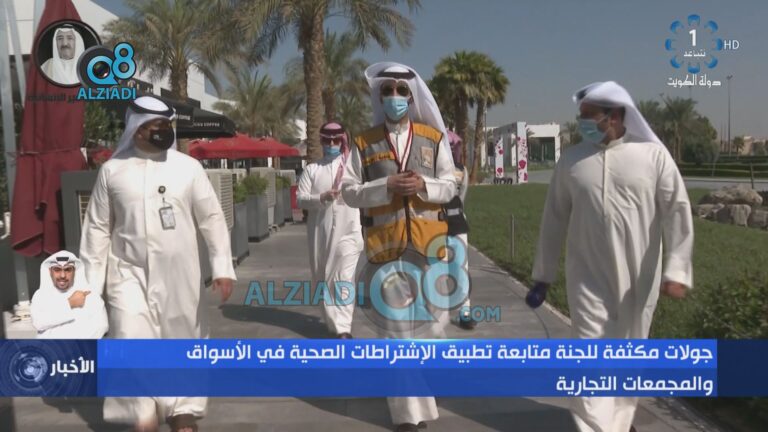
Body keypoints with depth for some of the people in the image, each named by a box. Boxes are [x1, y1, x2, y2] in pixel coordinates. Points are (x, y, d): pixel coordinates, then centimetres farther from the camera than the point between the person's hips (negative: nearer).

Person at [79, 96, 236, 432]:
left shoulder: (188, 167, -1)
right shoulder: (112, 170, 1)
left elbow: (212, 219, 0)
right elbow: (98, 227, 5)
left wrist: (222, 267, -6)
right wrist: (91, 281, 3)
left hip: (178, 274, 1)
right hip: (129, 273, 0)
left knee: (182, 343, 10)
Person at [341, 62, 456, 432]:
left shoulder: (433, 137, 7)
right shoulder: (364, 143, 4)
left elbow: (449, 187, 8)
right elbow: (348, 191, 1)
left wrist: (424, 186, -13)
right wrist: (386, 187, -14)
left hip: (428, 244, 1)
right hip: (384, 246, -1)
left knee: (432, 319, 6)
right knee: (395, 328, 3)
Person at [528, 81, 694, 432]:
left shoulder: (653, 154, -4)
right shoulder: (571, 161, 1)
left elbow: (676, 211, -6)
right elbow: (554, 220, 6)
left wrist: (676, 269, -16)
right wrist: (543, 275, 7)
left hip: (638, 277, 0)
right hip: (588, 276, 0)